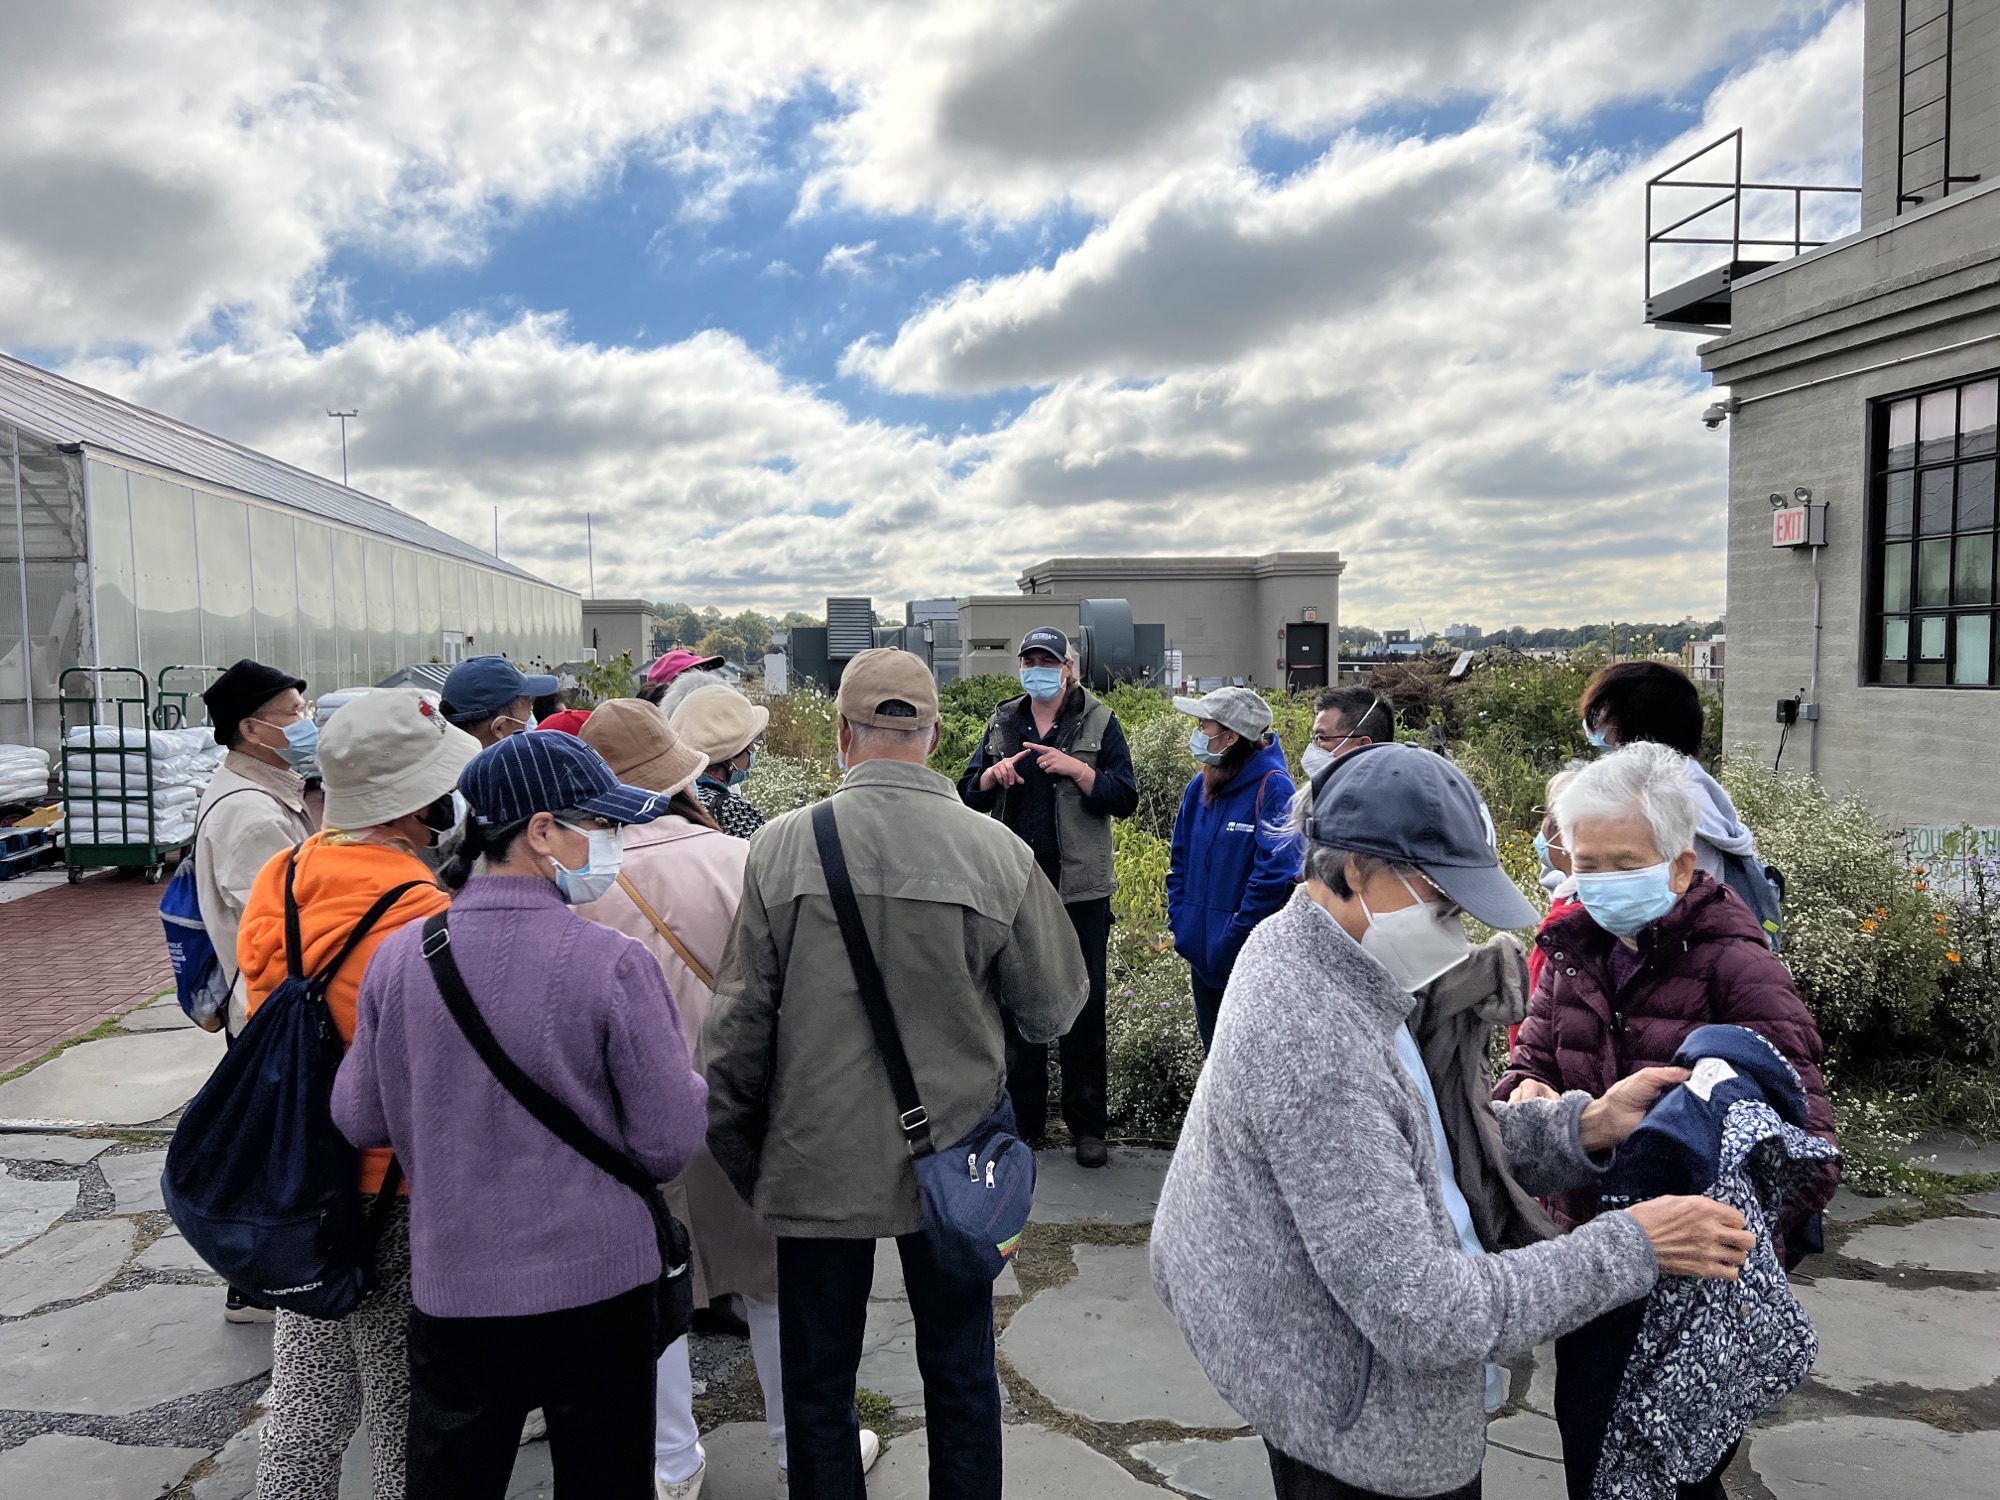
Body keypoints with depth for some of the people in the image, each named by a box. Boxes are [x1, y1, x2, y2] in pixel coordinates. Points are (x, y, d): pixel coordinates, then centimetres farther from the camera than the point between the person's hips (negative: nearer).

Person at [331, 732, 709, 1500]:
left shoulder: (397, 955, -7)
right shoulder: (612, 962, -18)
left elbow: (359, 1119, 4)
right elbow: (670, 1143, -14)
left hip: (450, 1286, 3)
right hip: (597, 1285, -3)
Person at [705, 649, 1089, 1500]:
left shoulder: (781, 848, -13)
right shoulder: (997, 853, -14)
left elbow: (739, 1022, -8)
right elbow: (1054, 1010, -4)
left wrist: (737, 1155, 6)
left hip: (816, 1163, 0)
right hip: (952, 1162, 1)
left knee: (818, 1381, 17)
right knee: (960, 1373, 19)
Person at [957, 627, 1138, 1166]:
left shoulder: (1100, 723, 0)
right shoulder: (1003, 723, 10)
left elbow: (1126, 798, -7)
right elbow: (968, 795, 8)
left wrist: (1075, 768, -20)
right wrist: (993, 773, -12)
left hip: (1080, 890, -3)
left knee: (1084, 1007, 6)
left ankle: (1088, 1125, 19)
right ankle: (1022, 1120, 24)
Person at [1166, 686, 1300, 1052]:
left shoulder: (1272, 789, -16)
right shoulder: (1200, 787, 5)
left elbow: (1274, 874, -21)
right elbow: (1180, 860, 14)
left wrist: (1233, 939, -19)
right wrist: (1180, 923, 4)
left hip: (1248, 960, -7)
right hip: (1203, 955, 7)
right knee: (1214, 1056, 20)